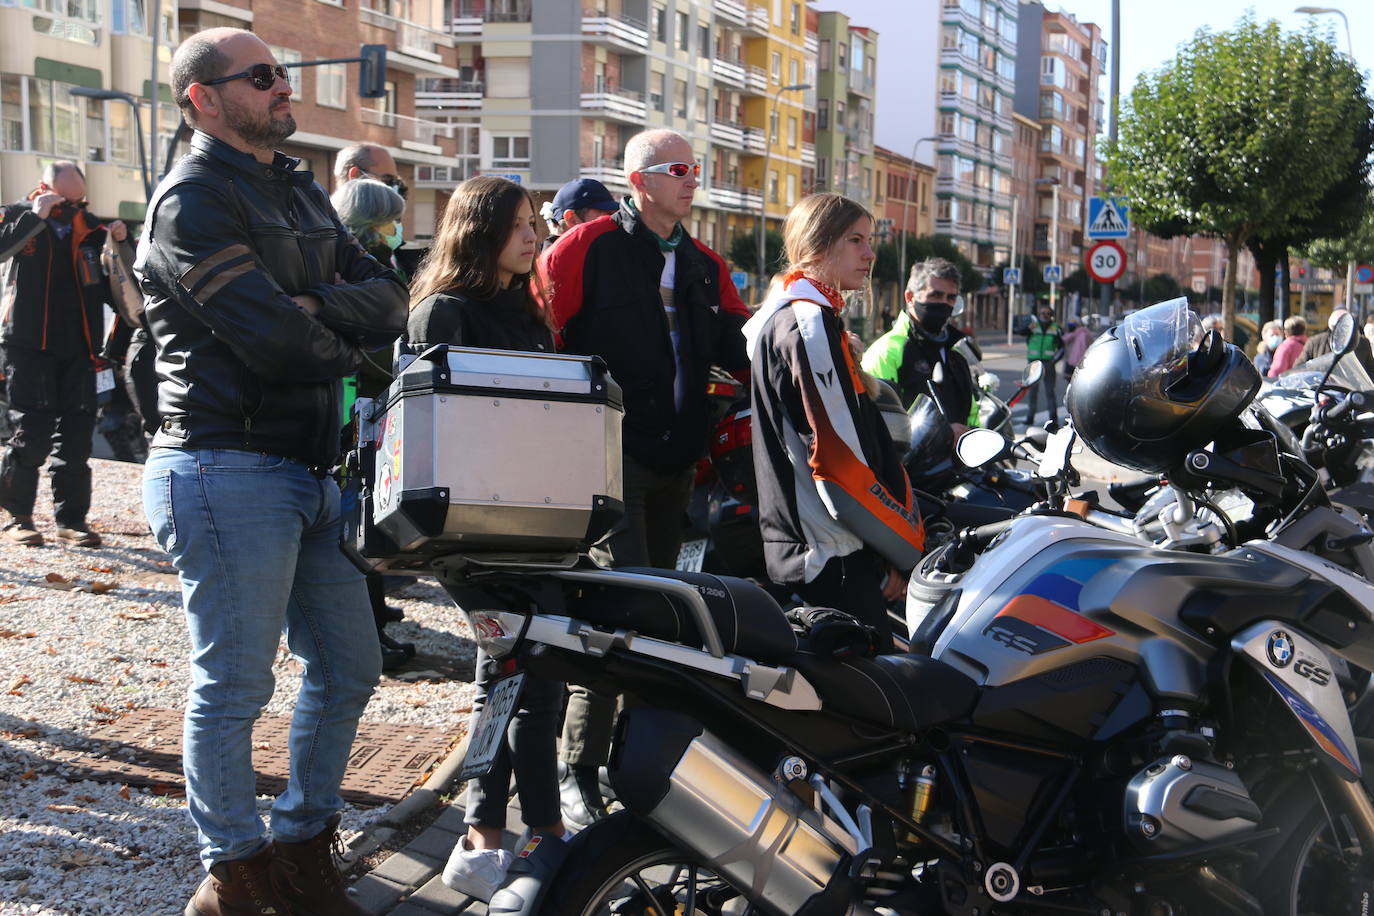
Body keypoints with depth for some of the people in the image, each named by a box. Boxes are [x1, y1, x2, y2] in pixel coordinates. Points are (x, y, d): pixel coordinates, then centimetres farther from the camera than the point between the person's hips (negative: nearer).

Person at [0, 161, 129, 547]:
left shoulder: (90, 227, 11)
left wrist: (122, 240, -5)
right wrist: (35, 216, -20)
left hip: (78, 348, 4)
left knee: (76, 436, 4)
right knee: (33, 432, -7)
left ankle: (71, 519, 11)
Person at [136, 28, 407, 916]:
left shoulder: (301, 191, 17)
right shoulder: (194, 199, -10)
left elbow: (389, 301, 7)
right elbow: (278, 342, -20)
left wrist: (318, 306, -13)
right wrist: (346, 340, 0)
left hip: (312, 468, 9)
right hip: (228, 469, -9)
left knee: (349, 667, 14)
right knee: (235, 684, 0)